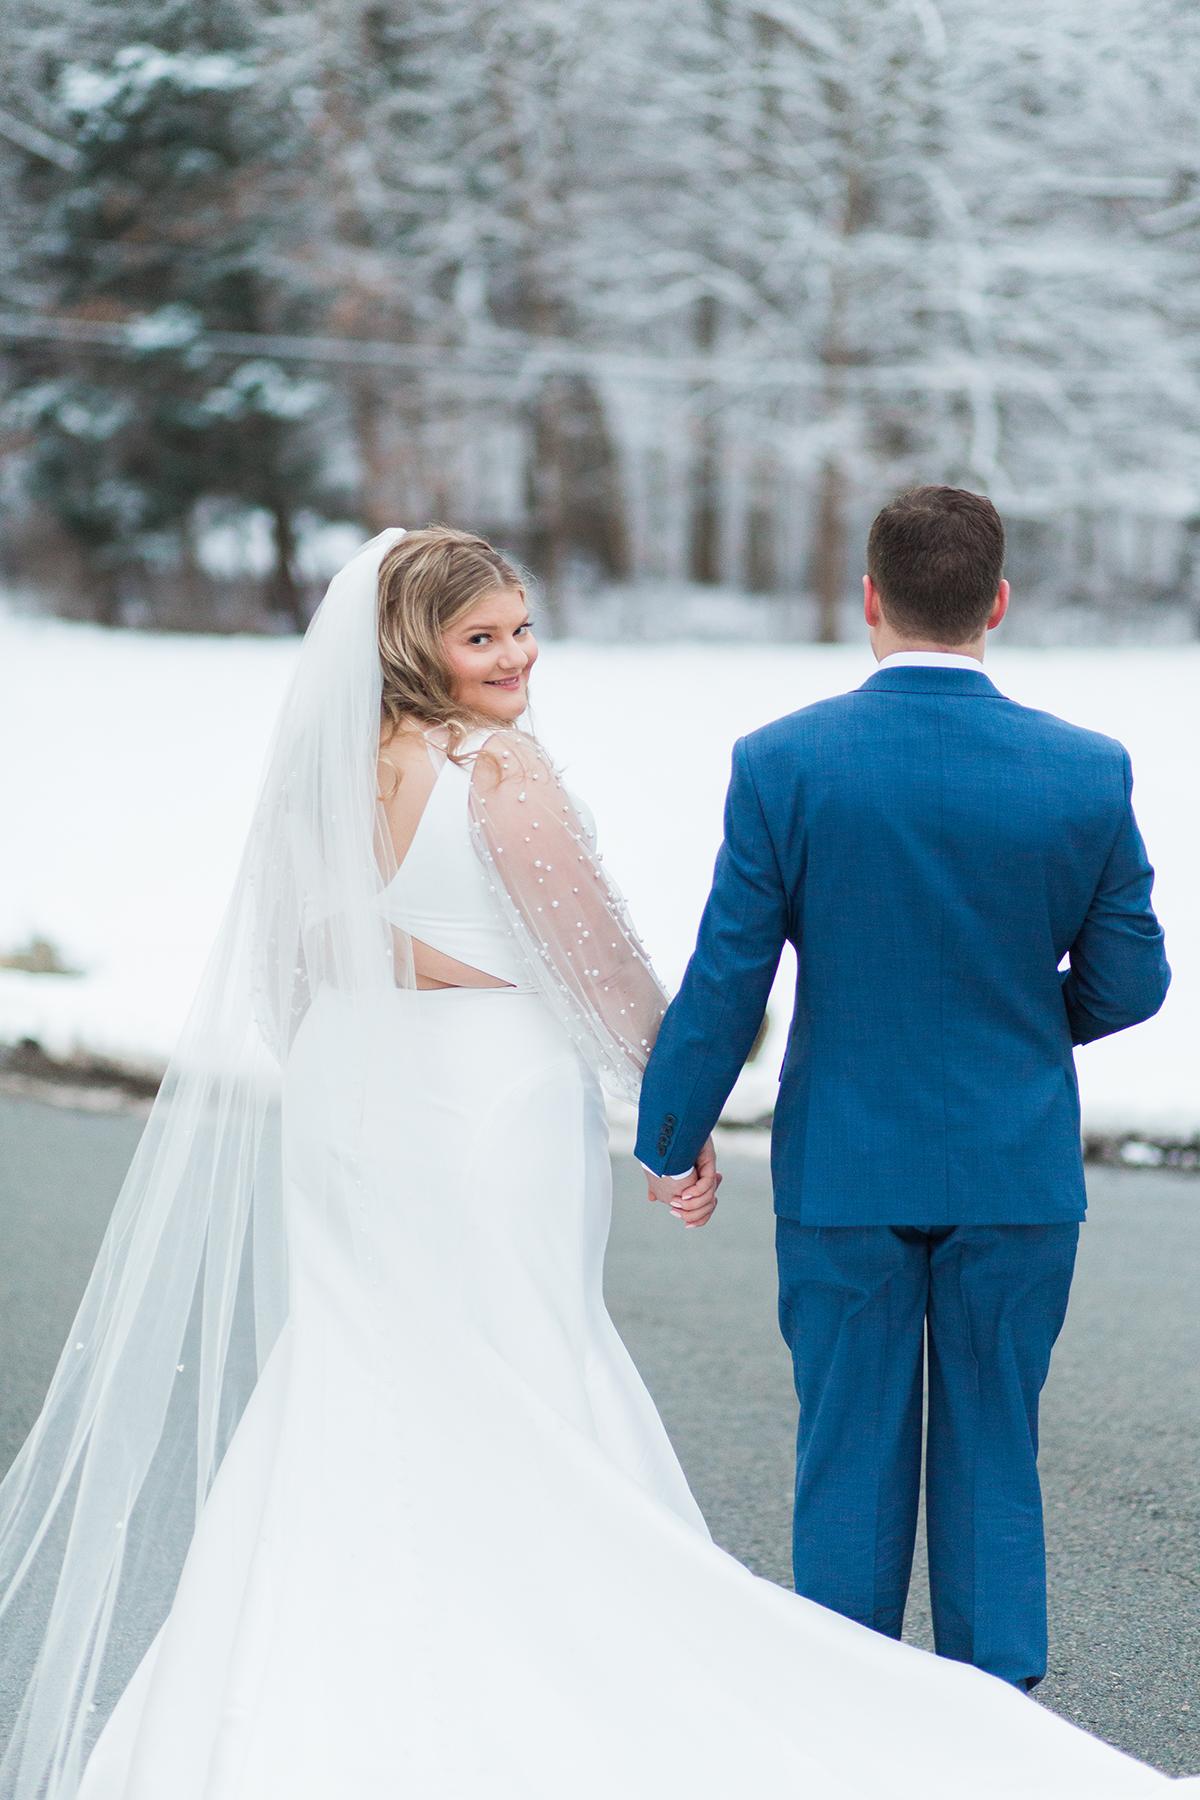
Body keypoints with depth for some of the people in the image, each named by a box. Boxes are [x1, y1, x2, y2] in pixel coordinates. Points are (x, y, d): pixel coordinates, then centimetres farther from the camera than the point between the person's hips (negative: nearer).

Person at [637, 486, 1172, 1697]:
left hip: (843, 1166, -1)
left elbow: (724, 984, -8)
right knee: (993, 1459, 12)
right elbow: (1127, 985, -1)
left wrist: (670, 1140, 5)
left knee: (850, 1462, 11)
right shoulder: (1087, 772, -8)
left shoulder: (782, 763, -11)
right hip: (1019, 1172, 1)